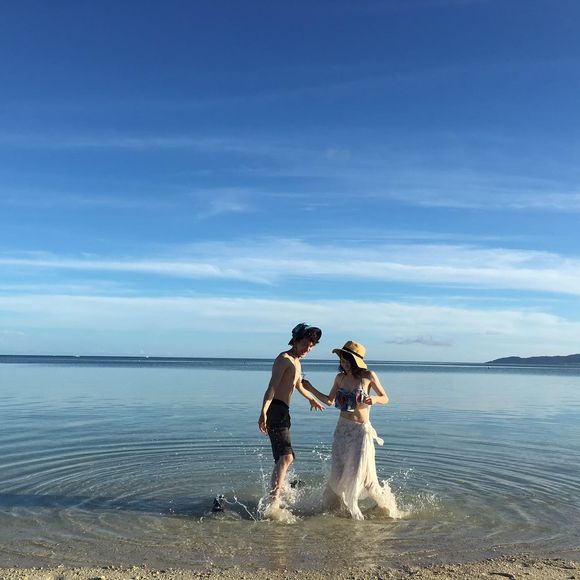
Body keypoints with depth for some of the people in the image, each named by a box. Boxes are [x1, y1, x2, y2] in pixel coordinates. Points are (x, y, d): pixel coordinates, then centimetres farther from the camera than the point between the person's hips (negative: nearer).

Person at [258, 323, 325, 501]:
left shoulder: (296, 362, 21)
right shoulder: (284, 359, -10)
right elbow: (272, 387, -22)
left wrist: (312, 399, 56)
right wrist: (263, 412, -33)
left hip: (284, 412, 10)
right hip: (275, 411, -10)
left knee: (283, 458, 20)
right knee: (286, 456, -22)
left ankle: (274, 492, 36)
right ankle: (274, 497, -29)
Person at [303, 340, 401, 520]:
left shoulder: (368, 376, -8)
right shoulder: (340, 377, 3)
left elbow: (385, 398, 1)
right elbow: (329, 401, 15)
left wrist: (374, 399, -21)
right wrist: (310, 389, 8)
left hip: (361, 431, -3)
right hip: (342, 429, 4)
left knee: (363, 475, -2)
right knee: (339, 473, 3)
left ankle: (390, 508, 22)